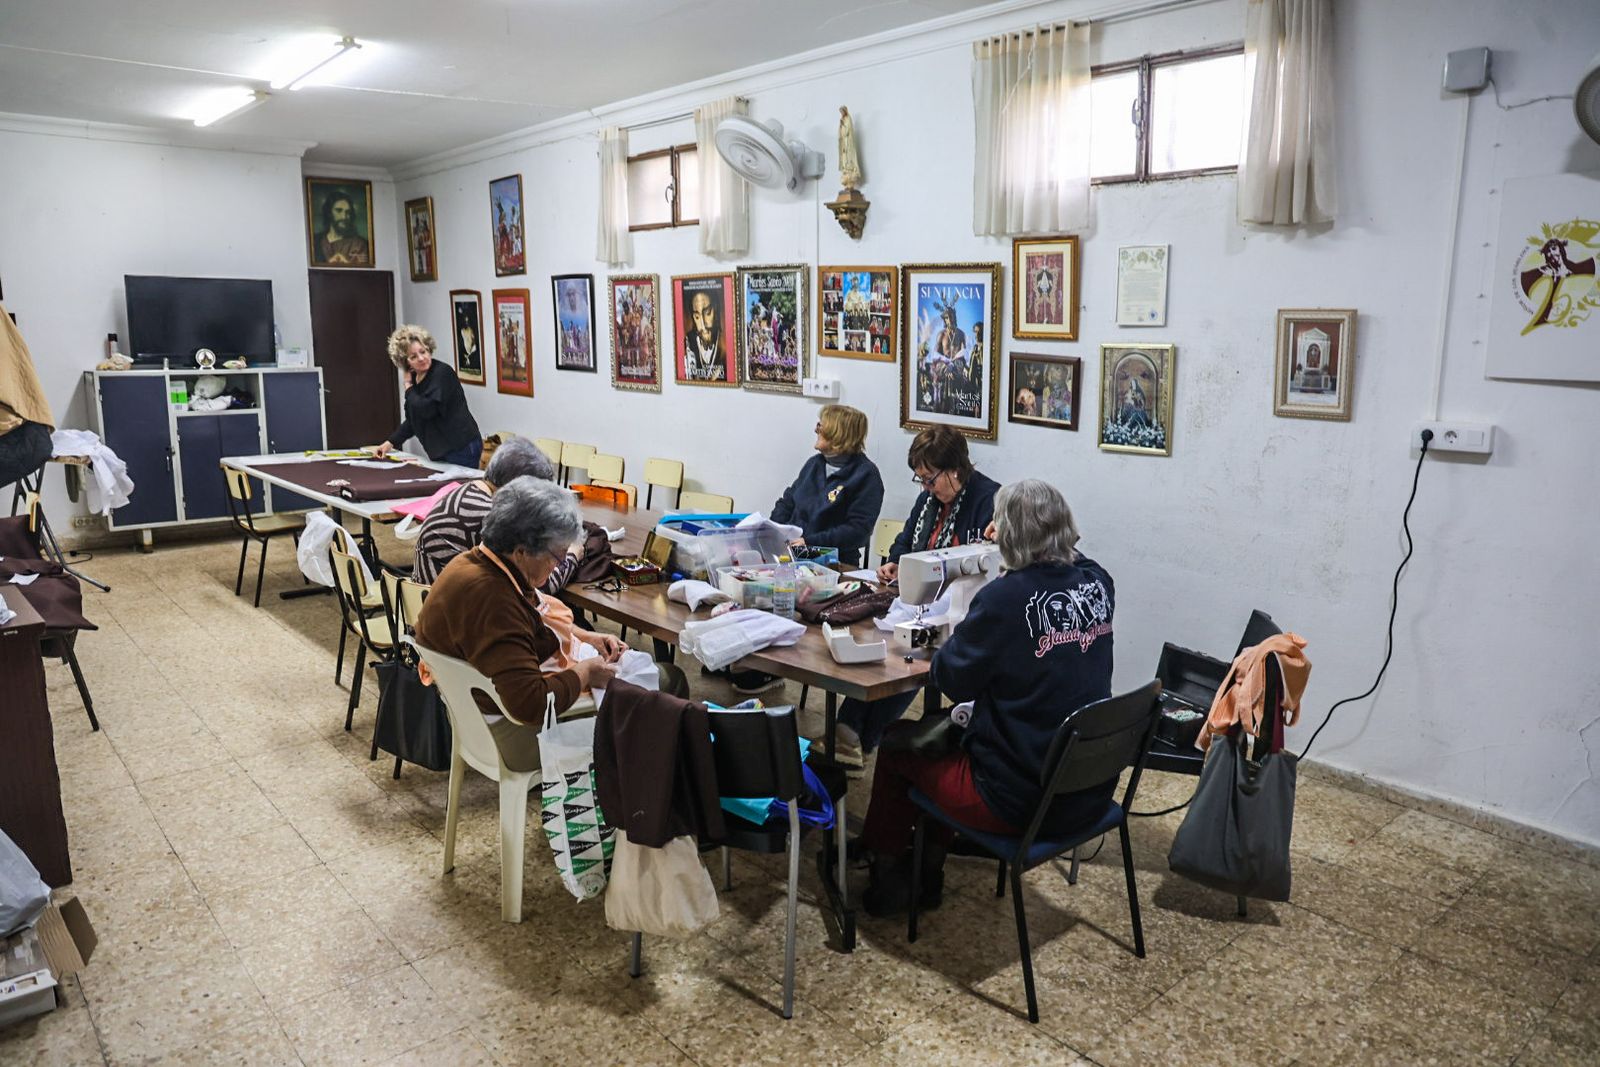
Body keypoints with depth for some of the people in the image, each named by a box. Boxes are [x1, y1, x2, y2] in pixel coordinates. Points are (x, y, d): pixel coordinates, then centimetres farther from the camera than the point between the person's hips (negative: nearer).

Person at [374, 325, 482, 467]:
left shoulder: (442, 373, -12)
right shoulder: (415, 379, 12)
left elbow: (425, 410, -23)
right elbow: (413, 420, 23)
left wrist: (408, 386, -8)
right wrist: (391, 442, 17)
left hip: (461, 449, -8)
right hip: (440, 452, 8)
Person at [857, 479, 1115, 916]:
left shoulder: (1006, 597, -23)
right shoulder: (1098, 583, -3)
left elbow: (951, 679, -12)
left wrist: (961, 632, 3)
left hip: (1021, 802, -7)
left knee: (897, 745, 18)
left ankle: (889, 877, 37)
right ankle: (928, 872, 40)